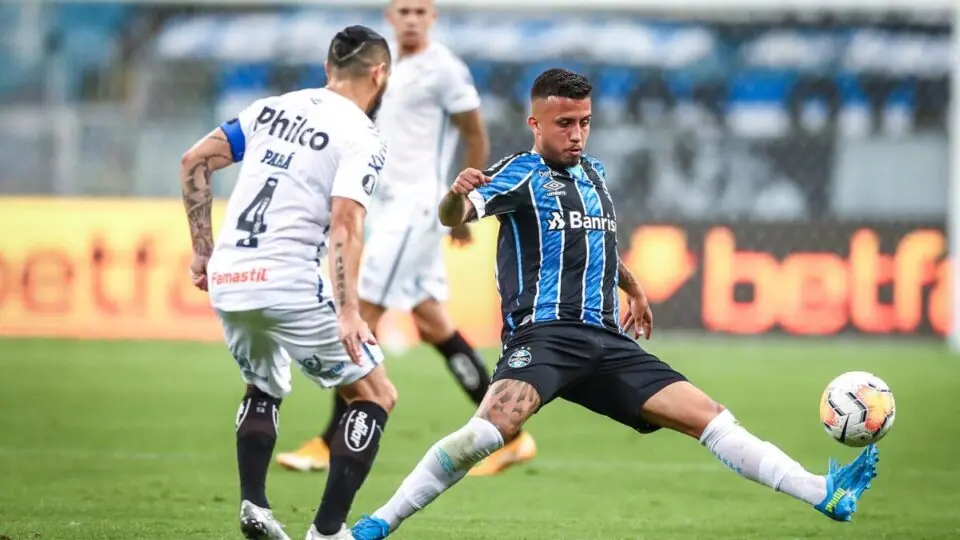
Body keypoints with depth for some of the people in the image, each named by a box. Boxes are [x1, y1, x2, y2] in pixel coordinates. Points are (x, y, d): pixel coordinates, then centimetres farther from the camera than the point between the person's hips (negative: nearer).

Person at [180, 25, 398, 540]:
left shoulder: (273, 108, 15)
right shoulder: (362, 137, -3)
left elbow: (194, 161, 12)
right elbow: (344, 224, -16)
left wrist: (203, 249, 16)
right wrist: (347, 312, -22)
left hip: (226, 282, 7)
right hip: (287, 284, -7)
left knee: (264, 388, 31)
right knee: (375, 395, 6)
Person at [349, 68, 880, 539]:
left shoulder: (594, 174, 20)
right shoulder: (522, 174, -2)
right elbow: (456, 216, -20)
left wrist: (634, 289, 42)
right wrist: (456, 196, -42)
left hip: (607, 341, 7)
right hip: (545, 335, -7)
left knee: (709, 417, 1)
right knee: (494, 425, -32)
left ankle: (823, 494, 3)